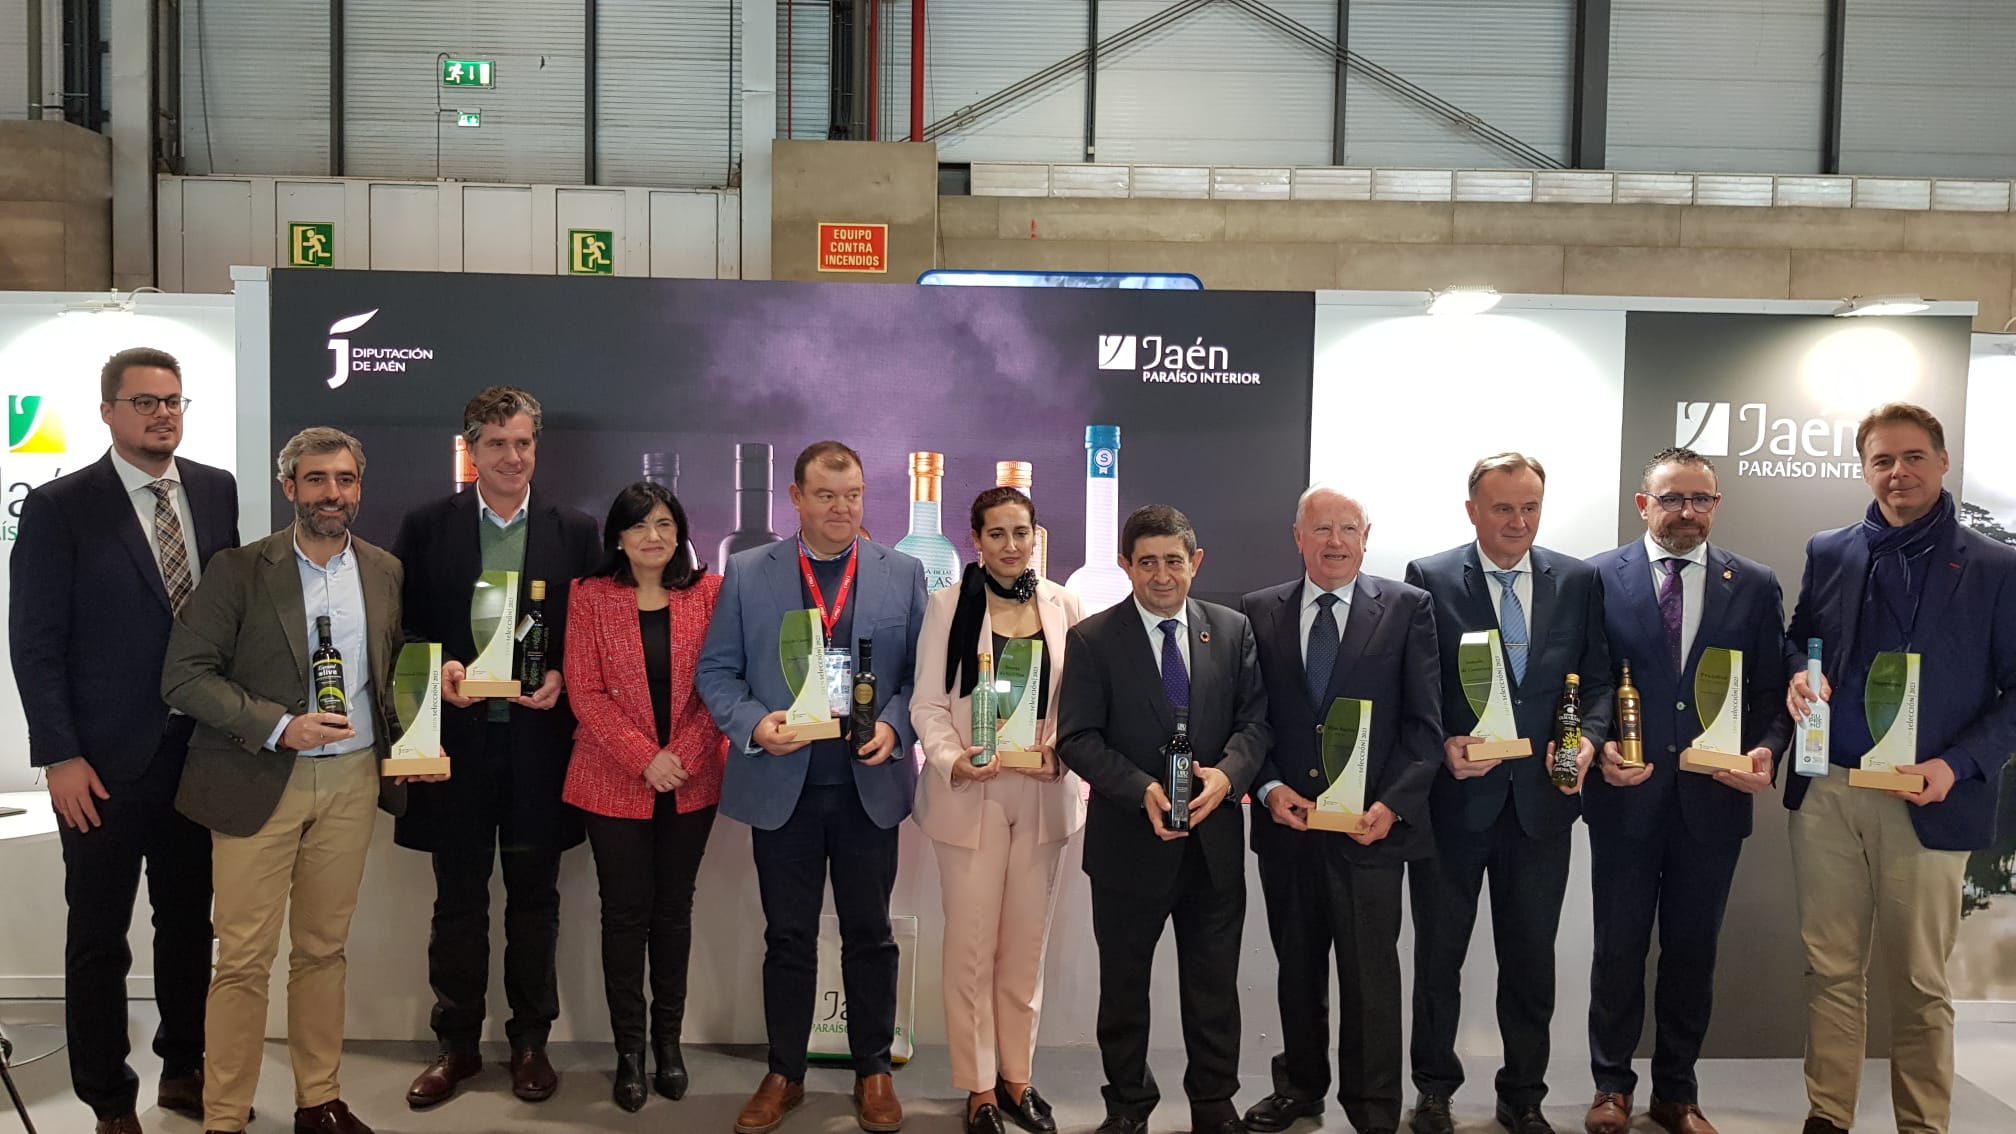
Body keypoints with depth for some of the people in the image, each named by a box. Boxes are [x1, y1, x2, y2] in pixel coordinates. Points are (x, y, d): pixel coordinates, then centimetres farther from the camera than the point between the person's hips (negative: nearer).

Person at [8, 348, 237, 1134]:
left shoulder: (220, 491, 4)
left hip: (204, 750, 4)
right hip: (107, 758, -3)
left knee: (189, 922, 15)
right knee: (99, 937, 8)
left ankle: (184, 1070, 31)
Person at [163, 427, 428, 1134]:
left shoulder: (385, 573, 7)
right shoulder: (239, 570, -5)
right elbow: (184, 676, -9)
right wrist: (279, 726, -18)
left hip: (352, 779, 4)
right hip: (258, 783, -3)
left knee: (324, 949, 12)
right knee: (244, 960, -1)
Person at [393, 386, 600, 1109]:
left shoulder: (575, 532, 3)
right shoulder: (426, 528, 3)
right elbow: (401, 624, 4)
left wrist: (561, 678, -13)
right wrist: (437, 668, -13)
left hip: (539, 741, 0)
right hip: (458, 736, 0)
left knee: (534, 898, 10)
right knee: (458, 899, 10)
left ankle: (531, 1041, 23)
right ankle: (457, 1043, 23)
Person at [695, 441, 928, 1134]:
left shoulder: (902, 574, 2)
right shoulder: (748, 574, 1)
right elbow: (716, 671, 2)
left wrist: (894, 725, -13)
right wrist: (753, 723, -15)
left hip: (869, 786, 0)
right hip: (781, 786, 0)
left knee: (869, 934, 11)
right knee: (788, 937, 11)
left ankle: (873, 1072, 25)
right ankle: (784, 1075, 25)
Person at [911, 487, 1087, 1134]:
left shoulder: (1064, 606, 3)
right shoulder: (948, 605, -2)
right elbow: (927, 703, -3)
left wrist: (1061, 751, -14)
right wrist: (952, 760, -21)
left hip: (1044, 792, 2)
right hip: (970, 792, -2)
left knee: (1027, 942, 10)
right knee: (972, 945, 1)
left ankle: (1016, 1076, 25)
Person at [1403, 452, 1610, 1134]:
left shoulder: (1579, 582, 5)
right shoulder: (1429, 580, -3)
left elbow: (1599, 679, 6)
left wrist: (1588, 736, -11)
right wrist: (1442, 744, -18)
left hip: (1541, 800, 2)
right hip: (1453, 798, -2)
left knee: (1531, 961, 12)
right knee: (1439, 955, 11)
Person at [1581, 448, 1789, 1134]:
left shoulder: (1756, 586, 4)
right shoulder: (1599, 579, -1)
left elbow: (1773, 691, 3)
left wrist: (1767, 751, -14)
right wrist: (1599, 745, -15)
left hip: (1714, 798, 2)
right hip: (1626, 795, -1)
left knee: (1693, 953, 13)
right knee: (1619, 948, 10)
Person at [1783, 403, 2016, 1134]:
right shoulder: (1828, 553, 9)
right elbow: (1798, 641, 18)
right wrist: (1798, 675, -6)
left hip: (1925, 799, -2)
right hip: (1825, 793, 3)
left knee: (1919, 982, 7)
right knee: (1831, 968, 10)